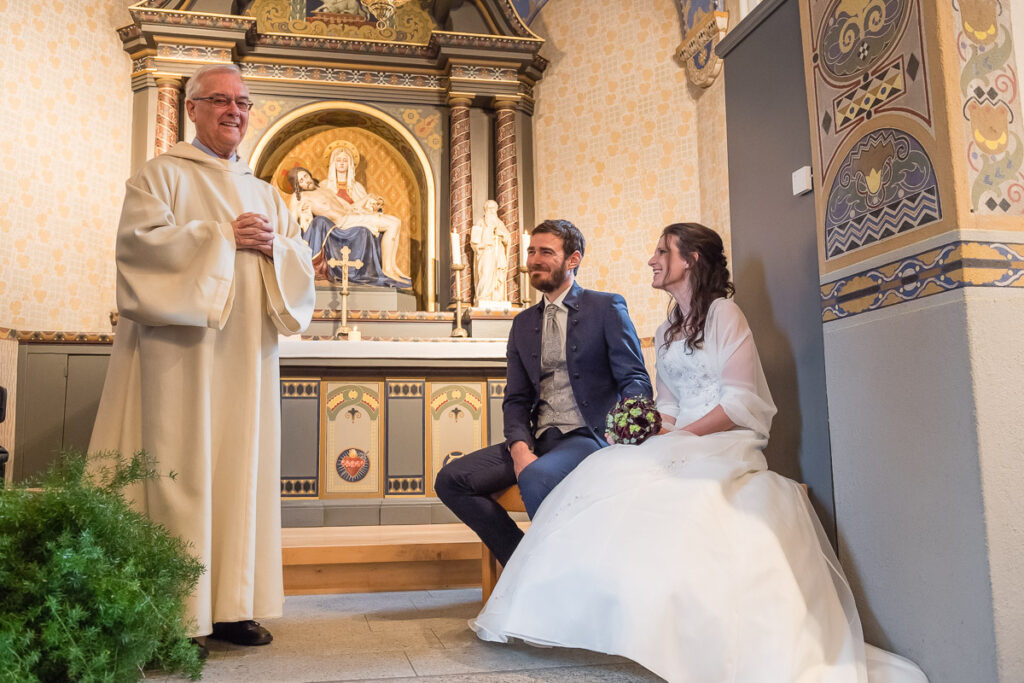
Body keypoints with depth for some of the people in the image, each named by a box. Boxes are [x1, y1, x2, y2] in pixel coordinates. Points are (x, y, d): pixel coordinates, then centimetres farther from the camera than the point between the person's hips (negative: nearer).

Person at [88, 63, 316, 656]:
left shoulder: (265, 192, 22)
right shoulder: (163, 173, 6)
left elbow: (301, 261, 16)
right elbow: (140, 237, -10)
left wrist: (273, 245, -5)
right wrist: (224, 236, -12)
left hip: (247, 353, 6)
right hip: (182, 346, -5)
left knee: (241, 465, 4)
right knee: (182, 468, -7)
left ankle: (230, 605, 12)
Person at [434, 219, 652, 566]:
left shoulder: (607, 307, 3)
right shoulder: (523, 323, 18)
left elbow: (636, 380, -2)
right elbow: (516, 399, 13)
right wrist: (519, 446, -8)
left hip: (591, 436, -6)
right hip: (538, 441, 6)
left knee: (536, 477, -36)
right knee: (451, 480, -10)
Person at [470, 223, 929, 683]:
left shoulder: (723, 313, 1)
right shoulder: (666, 333, 24)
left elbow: (740, 402, -8)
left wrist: (682, 434, -16)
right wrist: (655, 431, -3)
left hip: (725, 442, -6)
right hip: (680, 444, 7)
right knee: (608, 470, -21)